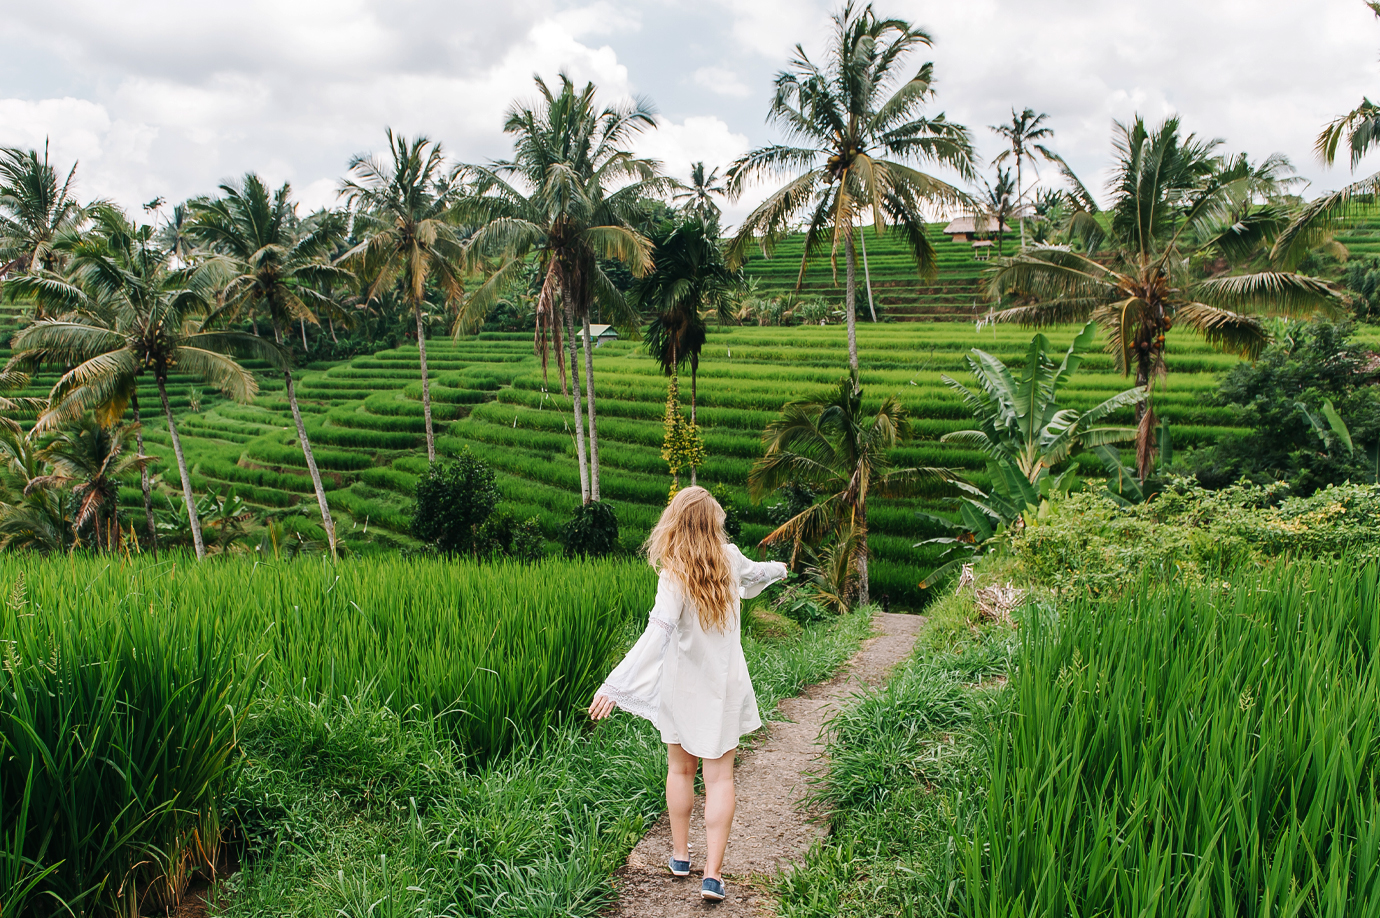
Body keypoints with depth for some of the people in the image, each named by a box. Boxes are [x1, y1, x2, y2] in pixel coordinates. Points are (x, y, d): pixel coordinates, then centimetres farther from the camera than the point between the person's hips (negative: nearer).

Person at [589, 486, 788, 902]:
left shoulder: (675, 578, -21)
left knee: (680, 769, 17)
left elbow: (657, 635, -33)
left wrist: (615, 685, -37)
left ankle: (680, 855, 31)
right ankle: (713, 872, 0)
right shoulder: (729, 560, -6)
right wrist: (776, 569, 44)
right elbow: (754, 572, 19)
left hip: (683, 687, -2)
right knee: (719, 777, 5)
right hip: (724, 686, 2)